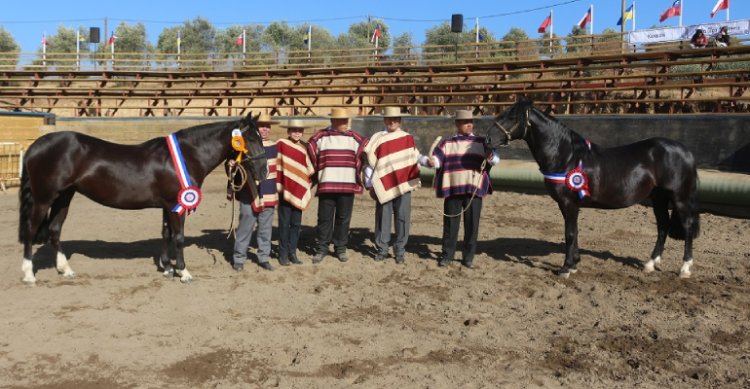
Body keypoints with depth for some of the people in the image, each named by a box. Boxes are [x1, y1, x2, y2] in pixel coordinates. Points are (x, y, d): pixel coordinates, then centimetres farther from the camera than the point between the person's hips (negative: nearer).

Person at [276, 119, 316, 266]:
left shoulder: (304, 148, 9)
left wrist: (309, 184, 9)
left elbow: (309, 169, 16)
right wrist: (277, 185, -11)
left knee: (296, 223, 9)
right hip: (285, 191, -4)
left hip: (300, 192, 4)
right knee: (284, 223, 3)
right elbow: (275, 165, -8)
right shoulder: (280, 145, -7)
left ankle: (292, 252, 19)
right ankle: (283, 254, 12)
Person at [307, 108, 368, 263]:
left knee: (343, 219, 7)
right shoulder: (321, 138, 1)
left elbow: (362, 152, 14)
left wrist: (356, 172, 14)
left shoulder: (354, 138, 5)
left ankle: (340, 248, 18)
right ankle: (321, 249, 12)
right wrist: (318, 172, 14)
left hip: (348, 186, 1)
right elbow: (311, 150, 10)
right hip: (326, 185, -1)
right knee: (324, 218, 2)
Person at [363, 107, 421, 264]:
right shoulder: (377, 139, 3)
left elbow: (415, 159, 8)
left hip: (403, 185, 1)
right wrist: (370, 185, 0)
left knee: (402, 218, 3)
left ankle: (400, 250, 13)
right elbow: (370, 162, 3)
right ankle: (382, 249, 14)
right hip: (384, 185, -1)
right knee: (383, 218, 4)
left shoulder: (409, 139, 7)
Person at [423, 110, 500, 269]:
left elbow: (496, 160, -3)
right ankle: (447, 255, 18)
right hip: (452, 189, 0)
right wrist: (430, 161, -27)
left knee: (472, 225, 5)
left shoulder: (481, 142, 8)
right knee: (450, 224, 5)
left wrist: (491, 157, -27)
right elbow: (437, 158, -4)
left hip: (474, 189, 1)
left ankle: (468, 257, 17)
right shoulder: (447, 143, 8)